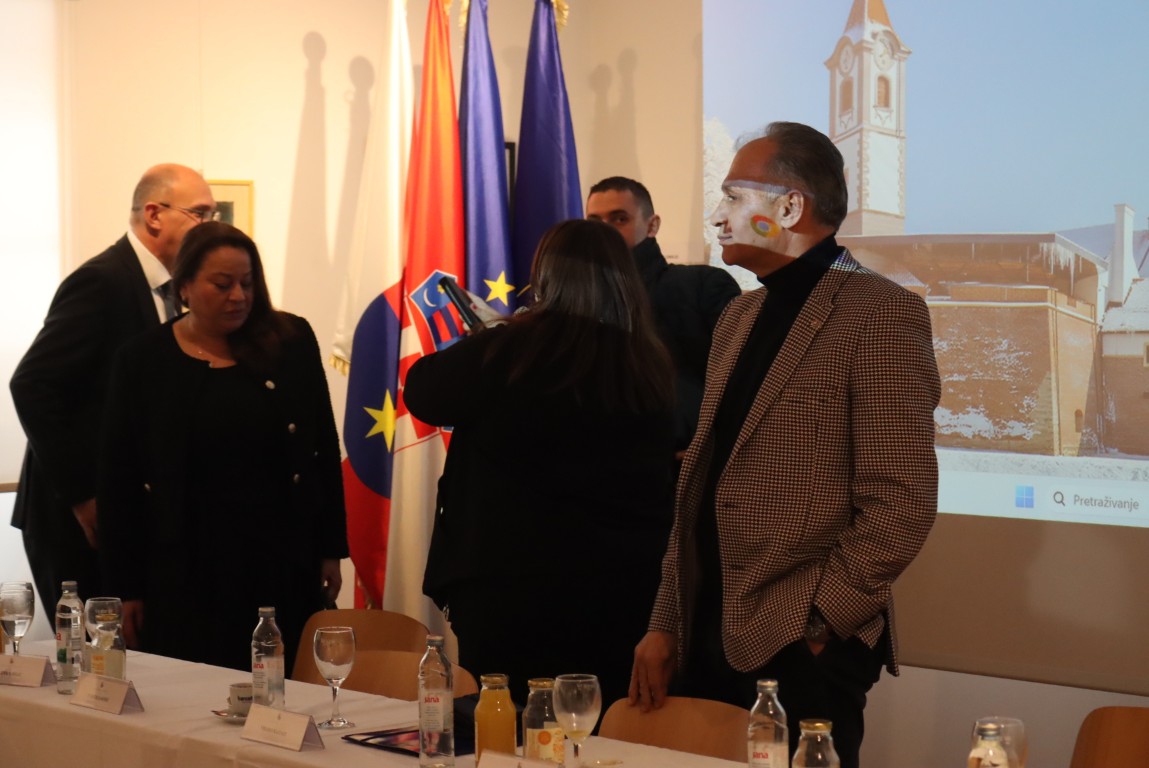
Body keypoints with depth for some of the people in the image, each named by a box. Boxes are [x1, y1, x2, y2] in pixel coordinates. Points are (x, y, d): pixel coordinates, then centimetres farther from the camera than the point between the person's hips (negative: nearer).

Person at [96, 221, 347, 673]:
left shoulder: (291, 342, 2)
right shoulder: (143, 360, 0)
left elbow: (324, 449, 6)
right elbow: (118, 481, 1)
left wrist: (330, 549, 4)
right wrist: (126, 587, -1)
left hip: (283, 563, 1)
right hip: (185, 570, -1)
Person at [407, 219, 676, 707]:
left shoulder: (510, 352, -13)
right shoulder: (652, 369, 0)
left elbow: (422, 393, 3)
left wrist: (476, 342, 20)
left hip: (513, 591, -4)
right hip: (628, 594, 4)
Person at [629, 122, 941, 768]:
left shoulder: (881, 314, -10)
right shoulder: (741, 317, 15)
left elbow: (902, 503, -16)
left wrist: (816, 625, -14)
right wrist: (666, 623, 11)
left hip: (804, 653, -7)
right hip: (709, 642, 7)